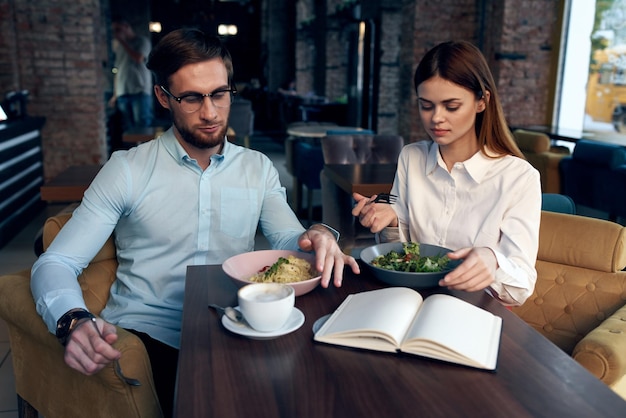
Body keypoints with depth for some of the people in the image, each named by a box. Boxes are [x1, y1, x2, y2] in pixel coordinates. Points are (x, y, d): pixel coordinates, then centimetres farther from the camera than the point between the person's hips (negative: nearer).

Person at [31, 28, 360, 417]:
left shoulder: (258, 168, 9)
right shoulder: (127, 170, -1)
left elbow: (288, 240, 4)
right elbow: (55, 264, -3)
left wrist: (317, 235, -22)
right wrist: (74, 320, -26)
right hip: (145, 333, -3)